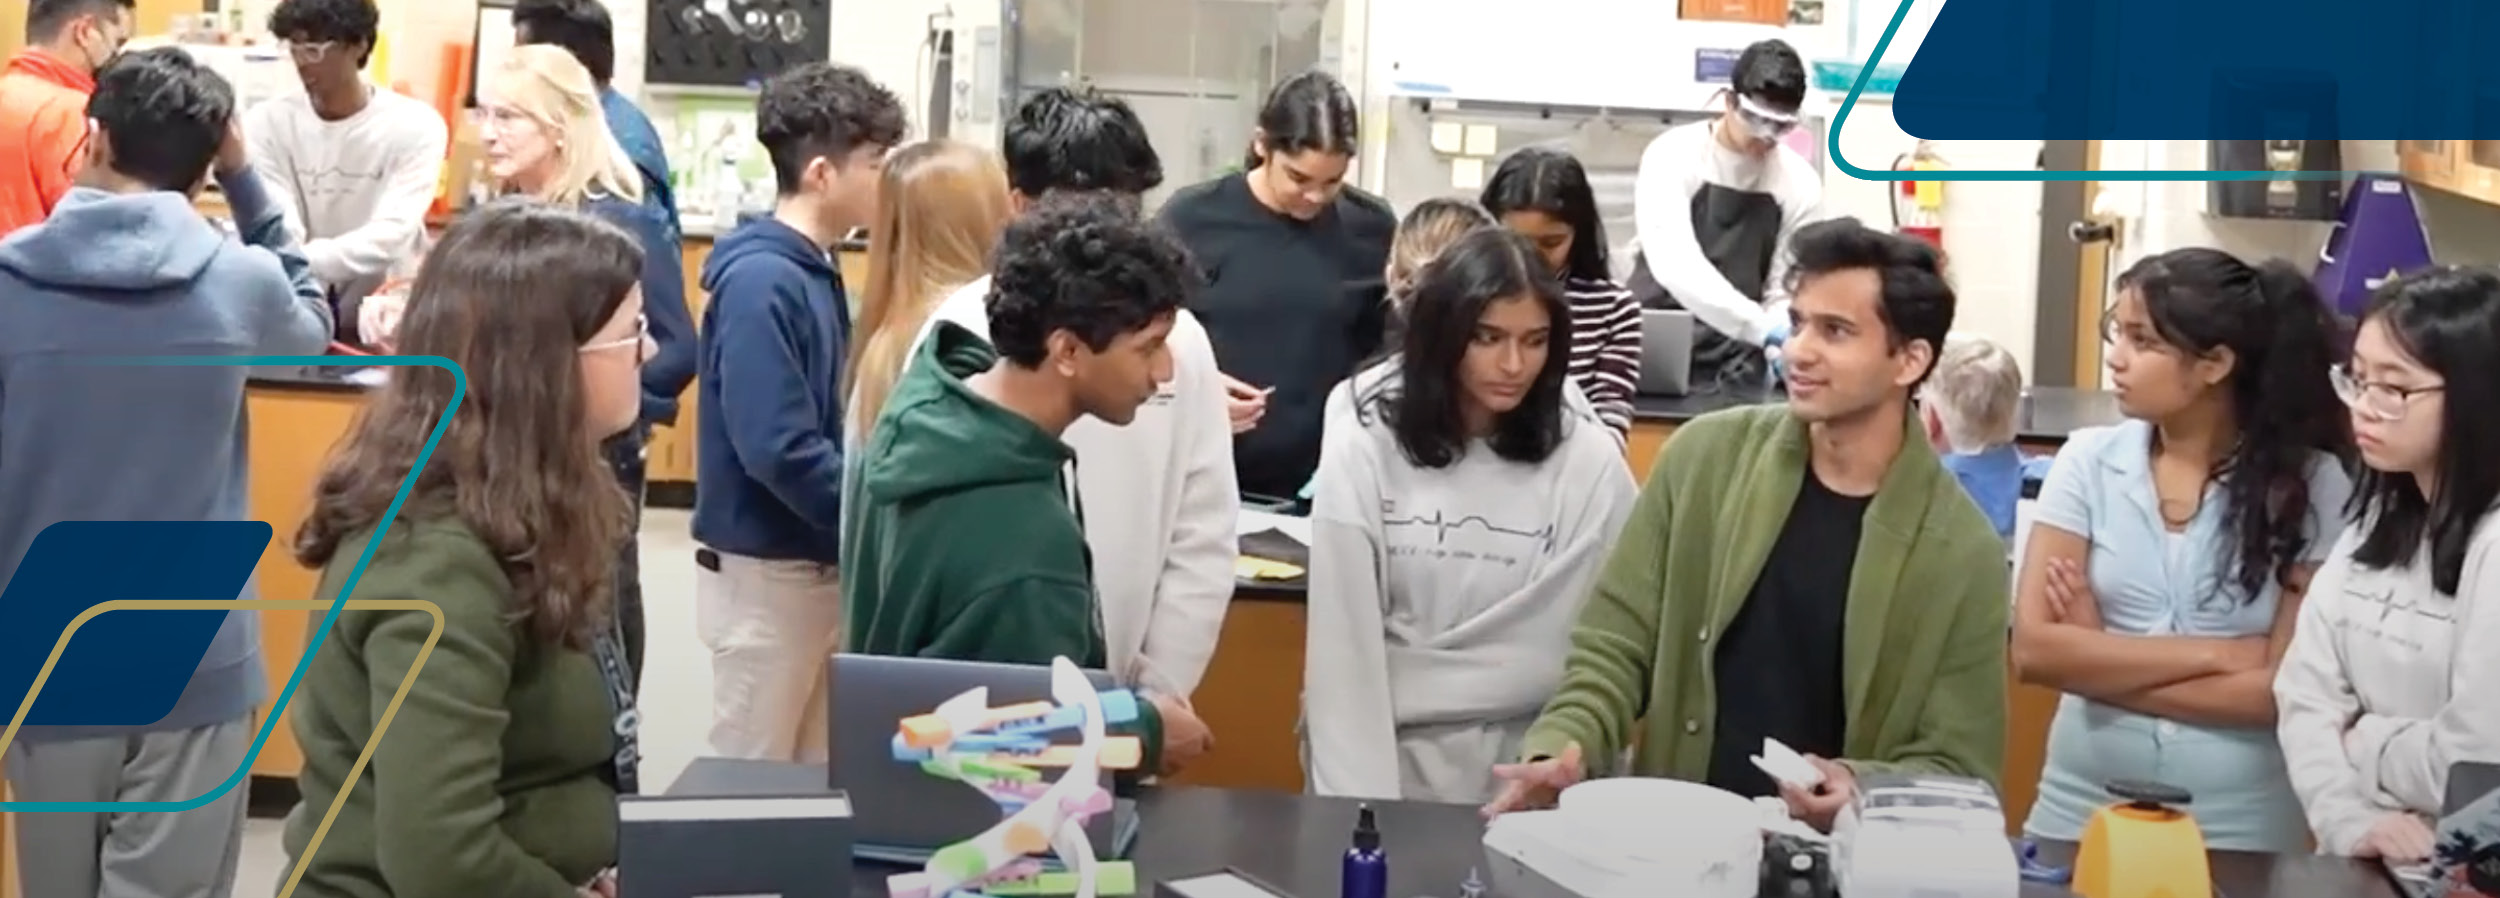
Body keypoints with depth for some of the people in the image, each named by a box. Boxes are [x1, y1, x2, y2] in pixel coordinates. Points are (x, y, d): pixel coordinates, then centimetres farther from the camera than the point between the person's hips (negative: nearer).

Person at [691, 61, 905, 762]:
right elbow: (779, 449, -25)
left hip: (818, 565, 8)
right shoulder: (760, 281, -19)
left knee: (814, 775, 16)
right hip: (765, 571, -8)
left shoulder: (815, 273, 7)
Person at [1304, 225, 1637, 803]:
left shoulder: (1587, 459, -1)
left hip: (1526, 758, 1)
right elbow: (1343, 628, -6)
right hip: (1381, 743, 0)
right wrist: (1361, 798, -12)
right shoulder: (1367, 442, -4)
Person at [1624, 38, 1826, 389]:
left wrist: (1783, 345, -21)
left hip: (1734, 354, 2)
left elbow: (1786, 293, 1)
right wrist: (1764, 328, -33)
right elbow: (1674, 264, -24)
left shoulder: (1801, 184, -1)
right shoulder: (1673, 154, -10)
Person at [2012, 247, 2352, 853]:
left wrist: (2100, 661, -12)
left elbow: (2289, 688, -13)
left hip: (2241, 831, -1)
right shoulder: (2090, 461, -3)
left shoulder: (2310, 484, -7)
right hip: (2081, 815, 2)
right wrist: (2216, 653, -14)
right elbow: (2034, 649, -11)